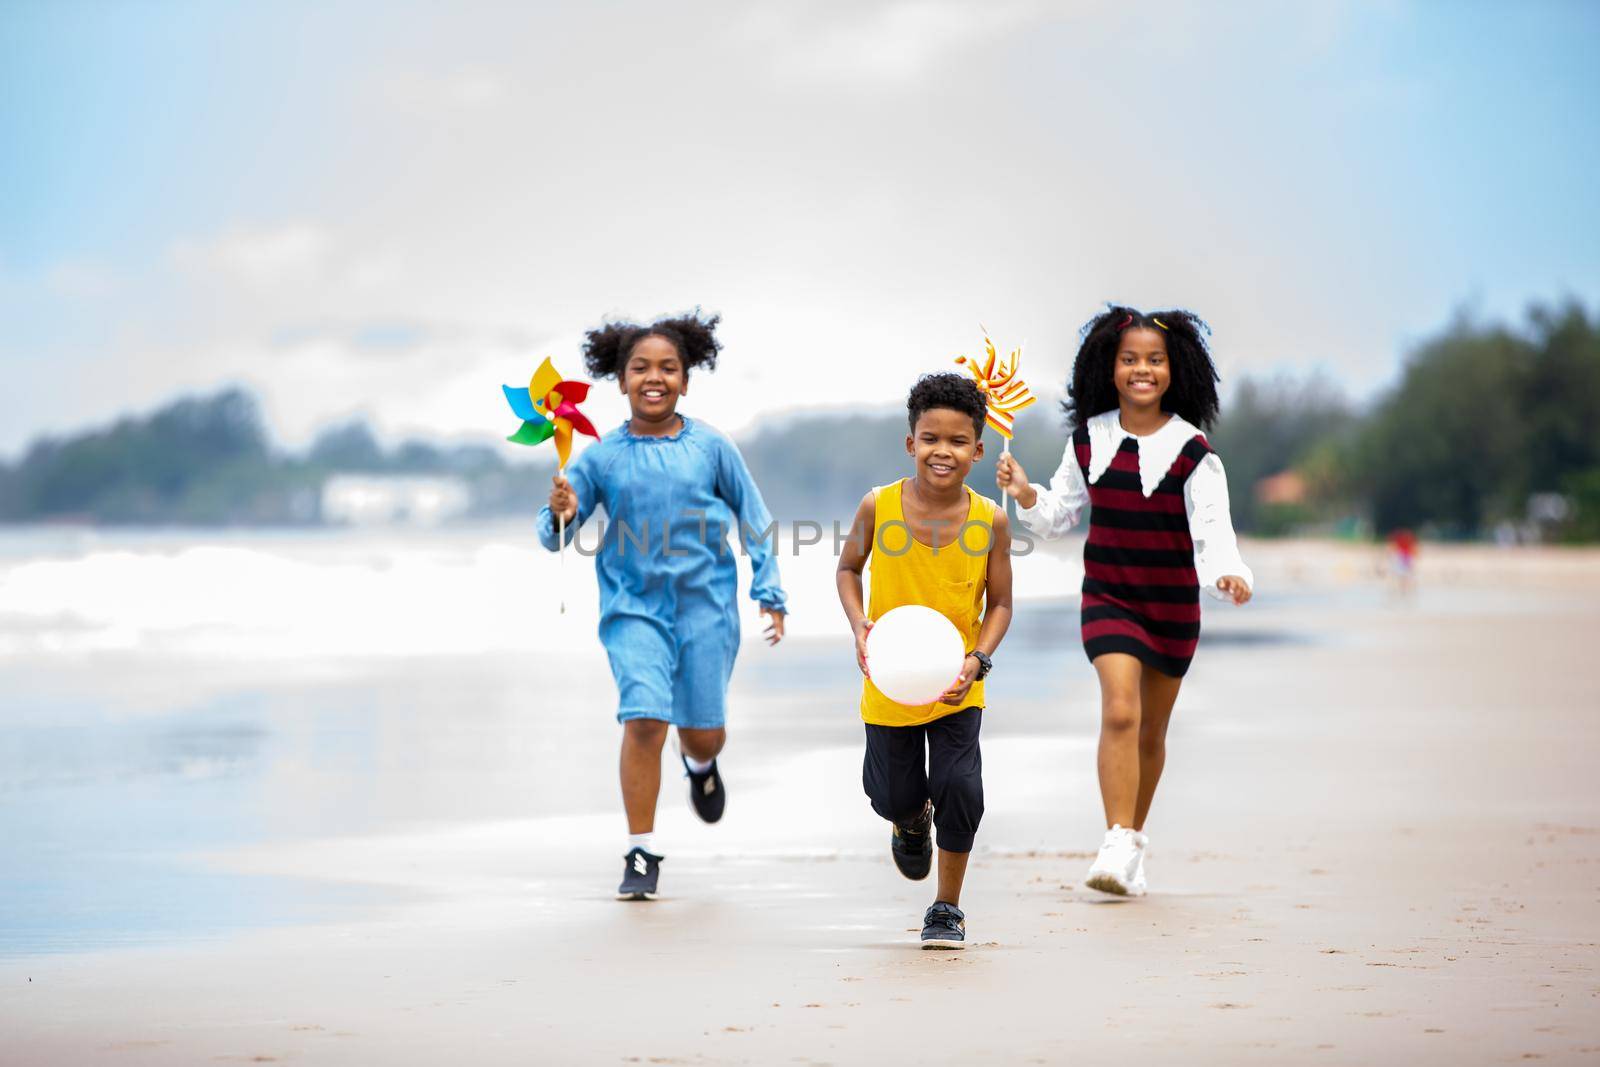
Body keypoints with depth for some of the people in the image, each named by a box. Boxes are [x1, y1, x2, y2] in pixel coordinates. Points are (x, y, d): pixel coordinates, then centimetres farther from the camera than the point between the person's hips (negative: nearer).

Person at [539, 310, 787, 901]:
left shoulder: (711, 447, -3)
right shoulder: (602, 456, -4)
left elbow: (753, 519, 7)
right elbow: (554, 536, -1)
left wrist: (769, 594, 5)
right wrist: (560, 513, -24)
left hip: (706, 603, 1)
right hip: (634, 605, -1)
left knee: (704, 730, 6)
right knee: (643, 720, -16)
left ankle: (699, 763, 46)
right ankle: (641, 853, -3)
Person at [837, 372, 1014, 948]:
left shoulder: (990, 521, -12)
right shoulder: (879, 507, -12)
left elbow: (999, 603, -2)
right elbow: (848, 568, 4)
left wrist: (977, 660, -17)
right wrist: (860, 624, -13)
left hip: (956, 684, -1)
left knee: (959, 788, -10)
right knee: (893, 796, 10)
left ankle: (947, 907, 11)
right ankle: (912, 820, 50)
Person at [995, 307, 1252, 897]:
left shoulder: (1192, 450, -7)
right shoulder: (1088, 440, 0)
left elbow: (1212, 526, -13)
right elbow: (1058, 516, 10)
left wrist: (1229, 572, -32)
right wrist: (1025, 494, -10)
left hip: (1173, 602, 0)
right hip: (1108, 598, 0)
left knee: (1151, 732, 12)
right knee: (1120, 713, -20)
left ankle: (1134, 839, 30)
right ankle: (1118, 845, -22)